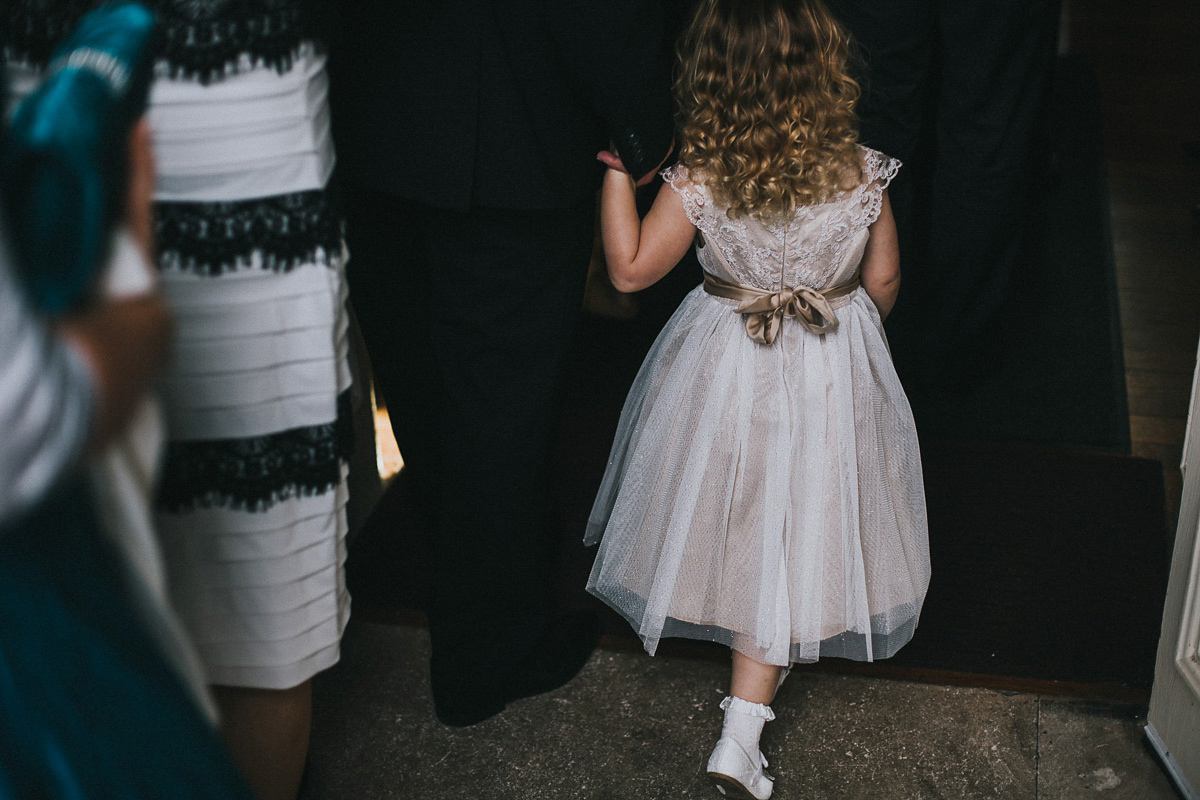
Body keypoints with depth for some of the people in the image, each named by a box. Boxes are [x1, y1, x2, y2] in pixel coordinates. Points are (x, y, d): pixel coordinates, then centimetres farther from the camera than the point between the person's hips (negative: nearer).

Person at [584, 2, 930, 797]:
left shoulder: (697, 181, -17)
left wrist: (618, 172, -5)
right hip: (831, 372, 0)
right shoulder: (862, 173, -13)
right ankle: (742, 732, 6)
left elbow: (629, 270, -8)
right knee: (791, 535, 9)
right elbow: (883, 280, -1)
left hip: (726, 370, 0)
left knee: (733, 511, 23)